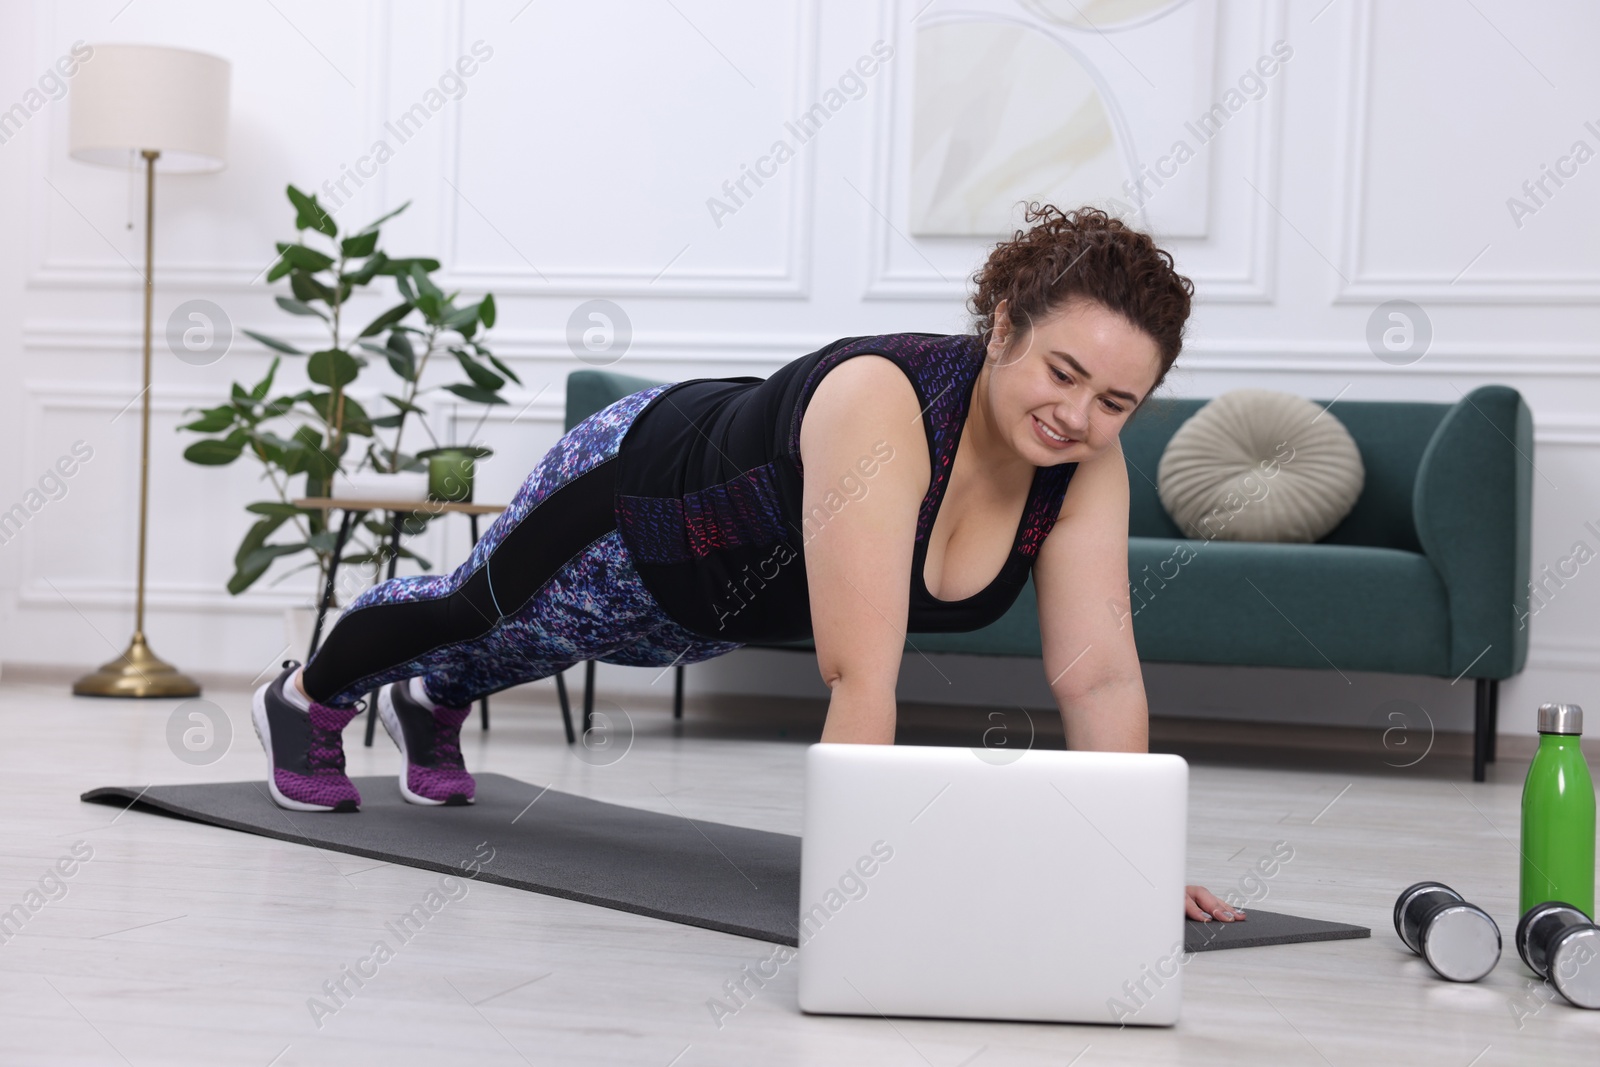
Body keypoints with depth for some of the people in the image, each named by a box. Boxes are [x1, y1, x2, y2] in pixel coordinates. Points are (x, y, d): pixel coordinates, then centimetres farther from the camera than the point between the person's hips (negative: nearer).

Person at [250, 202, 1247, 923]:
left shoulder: (1089, 466, -28)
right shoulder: (882, 407, -47)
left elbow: (1101, 675, -28)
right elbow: (860, 678, -52)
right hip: (634, 496, -5)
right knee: (477, 610, 27)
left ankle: (430, 707, 69)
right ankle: (308, 696, 60)